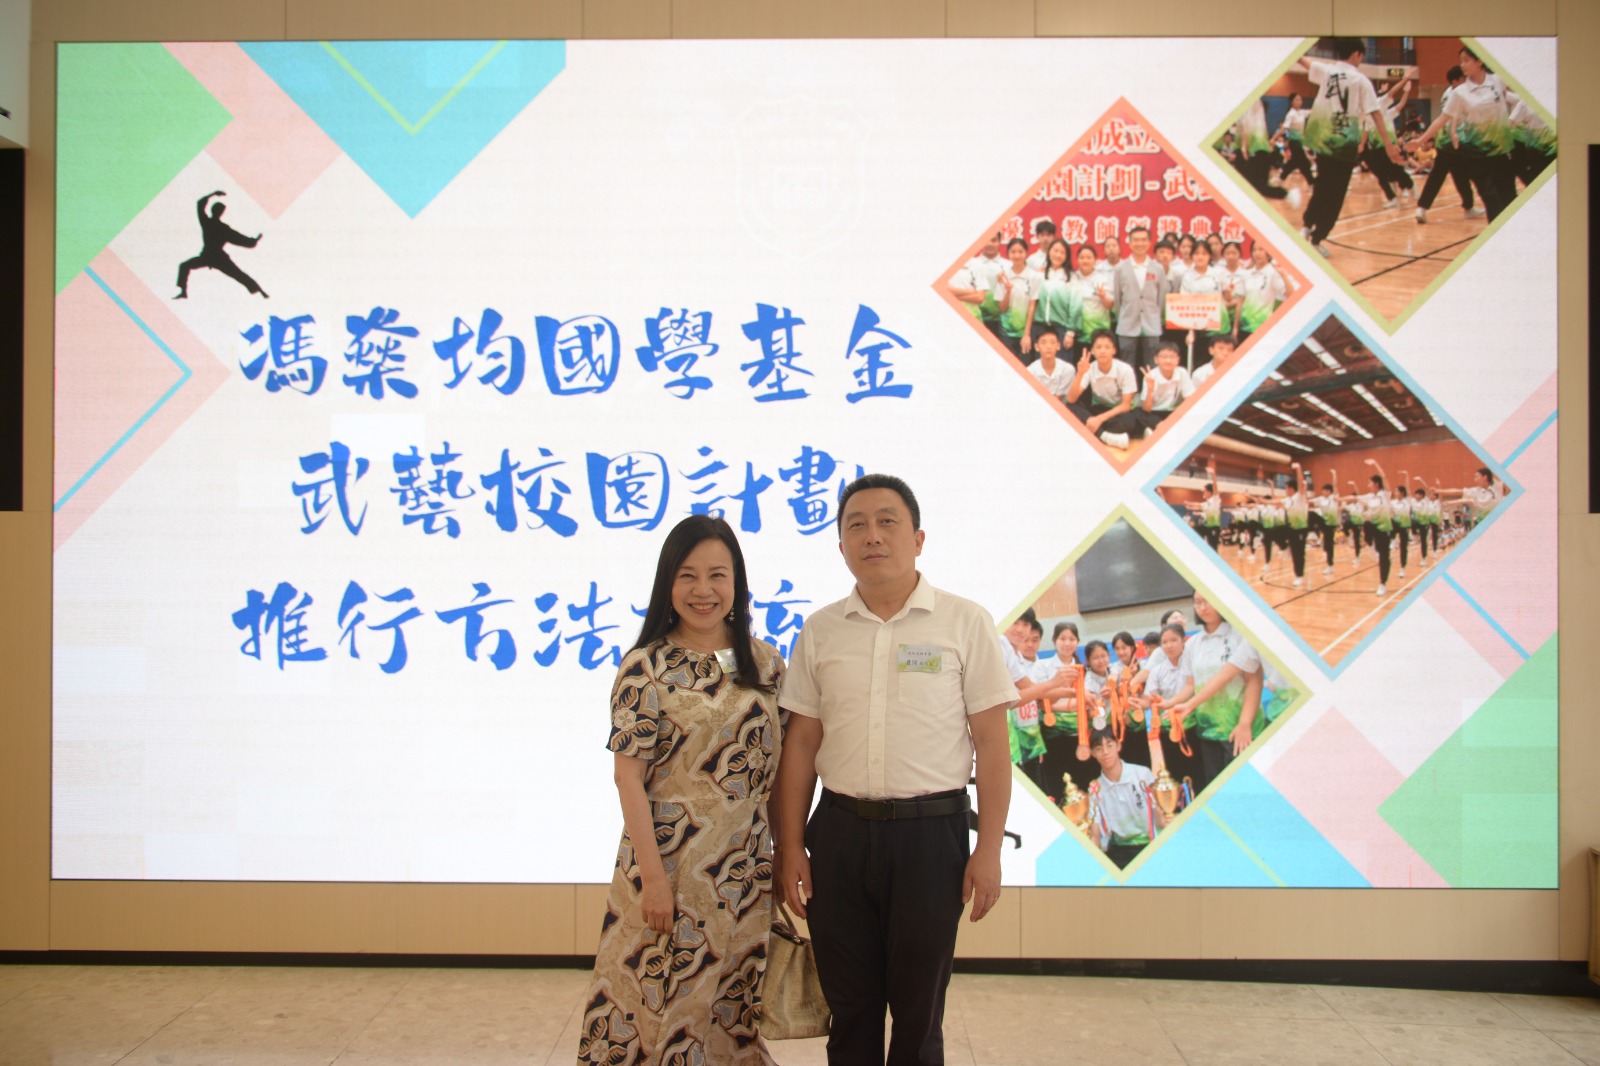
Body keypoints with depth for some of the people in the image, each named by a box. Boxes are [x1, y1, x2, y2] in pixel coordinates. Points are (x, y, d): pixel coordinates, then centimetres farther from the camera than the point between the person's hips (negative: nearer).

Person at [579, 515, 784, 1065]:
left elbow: (777, 765, 11)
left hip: (746, 864, 4)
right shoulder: (646, 667, -7)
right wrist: (653, 876, -14)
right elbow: (628, 776, -9)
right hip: (668, 856, -4)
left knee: (734, 1004, 13)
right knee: (664, 1000, 4)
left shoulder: (764, 662, 6)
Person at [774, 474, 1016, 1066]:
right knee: (849, 1007, 12)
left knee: (918, 1011, 9)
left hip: (930, 832, -2)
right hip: (841, 832, 2)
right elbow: (801, 742, 8)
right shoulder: (820, 631, 6)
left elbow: (991, 740, -3)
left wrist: (989, 849, -8)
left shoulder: (965, 622, -1)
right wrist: (790, 846, 4)